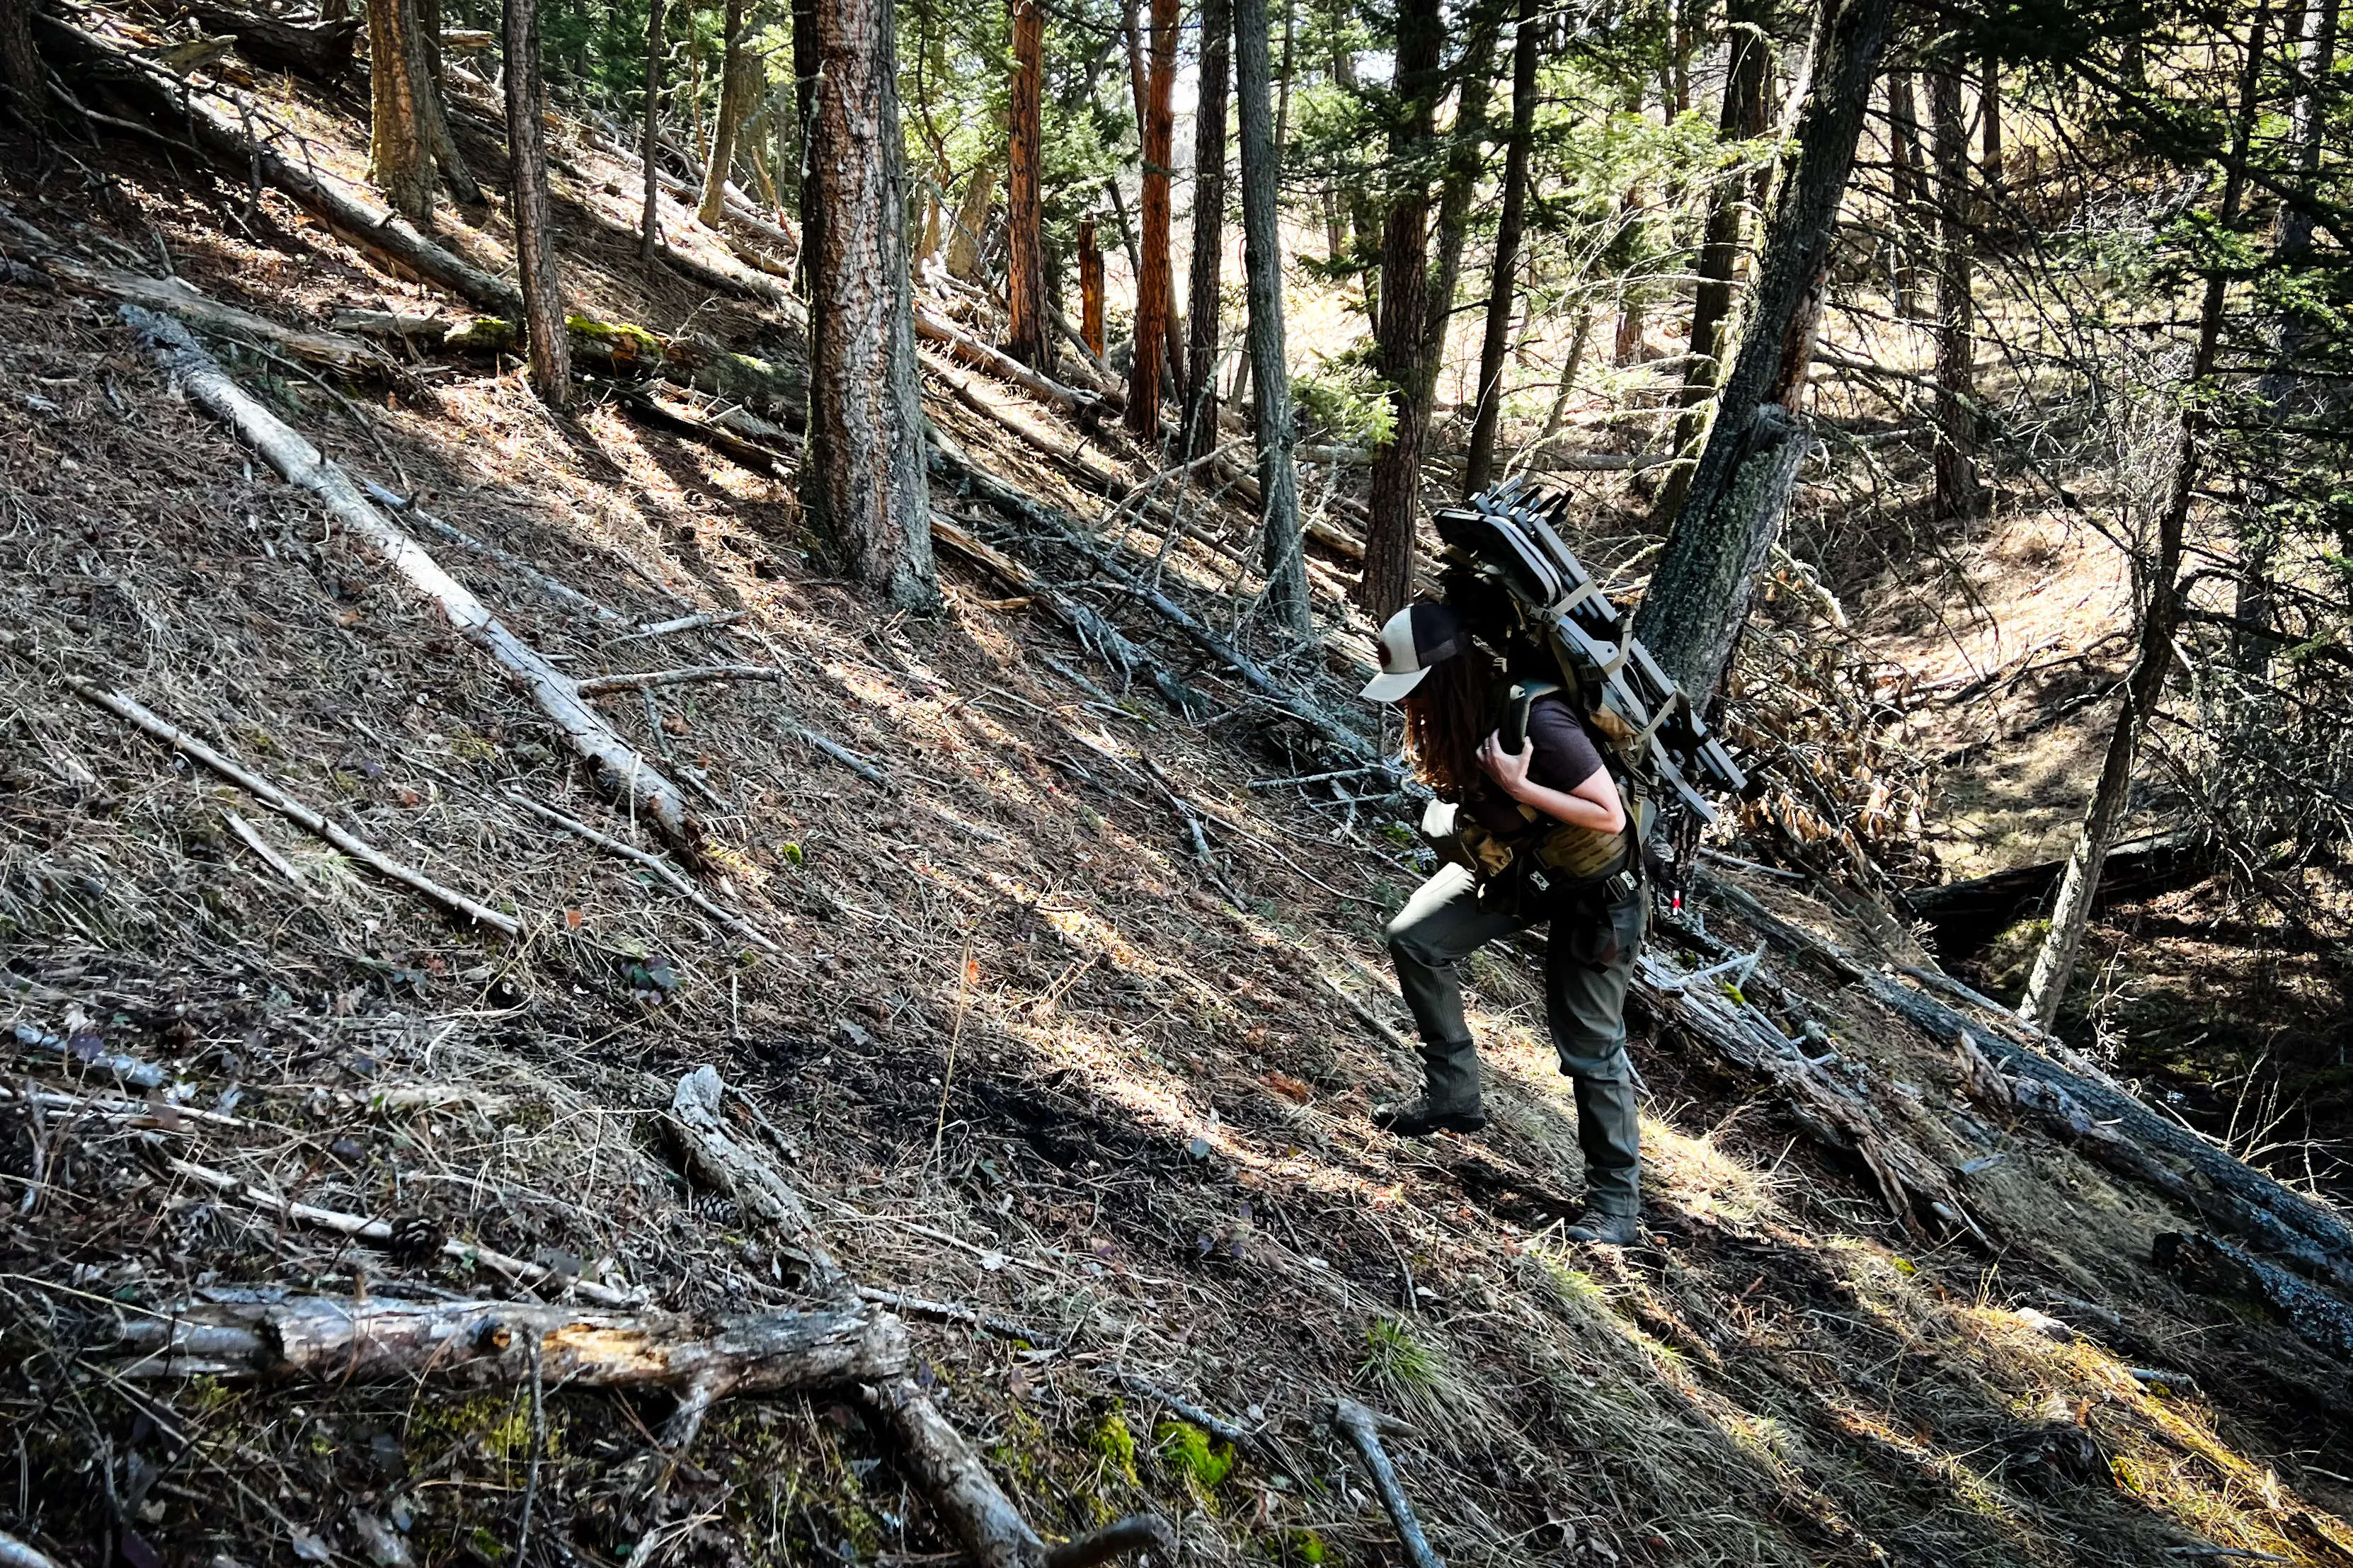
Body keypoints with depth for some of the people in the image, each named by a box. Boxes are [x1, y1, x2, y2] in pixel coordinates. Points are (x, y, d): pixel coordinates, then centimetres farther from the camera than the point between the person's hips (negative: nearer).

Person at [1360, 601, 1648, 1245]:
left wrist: (1518, 786, -35)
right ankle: (1454, 1095, 11)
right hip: (1509, 860, 7)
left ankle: (1616, 1201, 11)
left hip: (1590, 884, -7)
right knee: (1415, 940, -5)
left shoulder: (1538, 721, -35)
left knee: (1589, 1043, -3)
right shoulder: (1462, 712, -11)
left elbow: (1610, 816, -30)